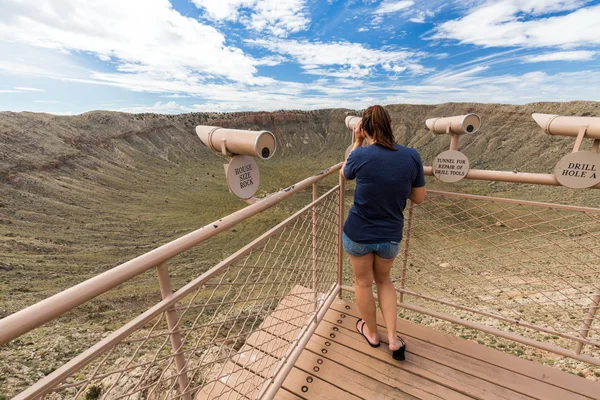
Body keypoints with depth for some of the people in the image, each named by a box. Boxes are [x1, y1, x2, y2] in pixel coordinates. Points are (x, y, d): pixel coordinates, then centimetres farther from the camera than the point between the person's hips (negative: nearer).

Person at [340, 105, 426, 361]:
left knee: (363, 283, 22)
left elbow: (344, 173, 6)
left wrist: (356, 143, 7)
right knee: (384, 281, 28)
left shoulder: (361, 155, -17)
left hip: (359, 234, -2)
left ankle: (371, 333, 44)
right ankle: (393, 339, 30)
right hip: (390, 236, 2)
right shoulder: (411, 156, -10)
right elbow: (418, 198, 0)